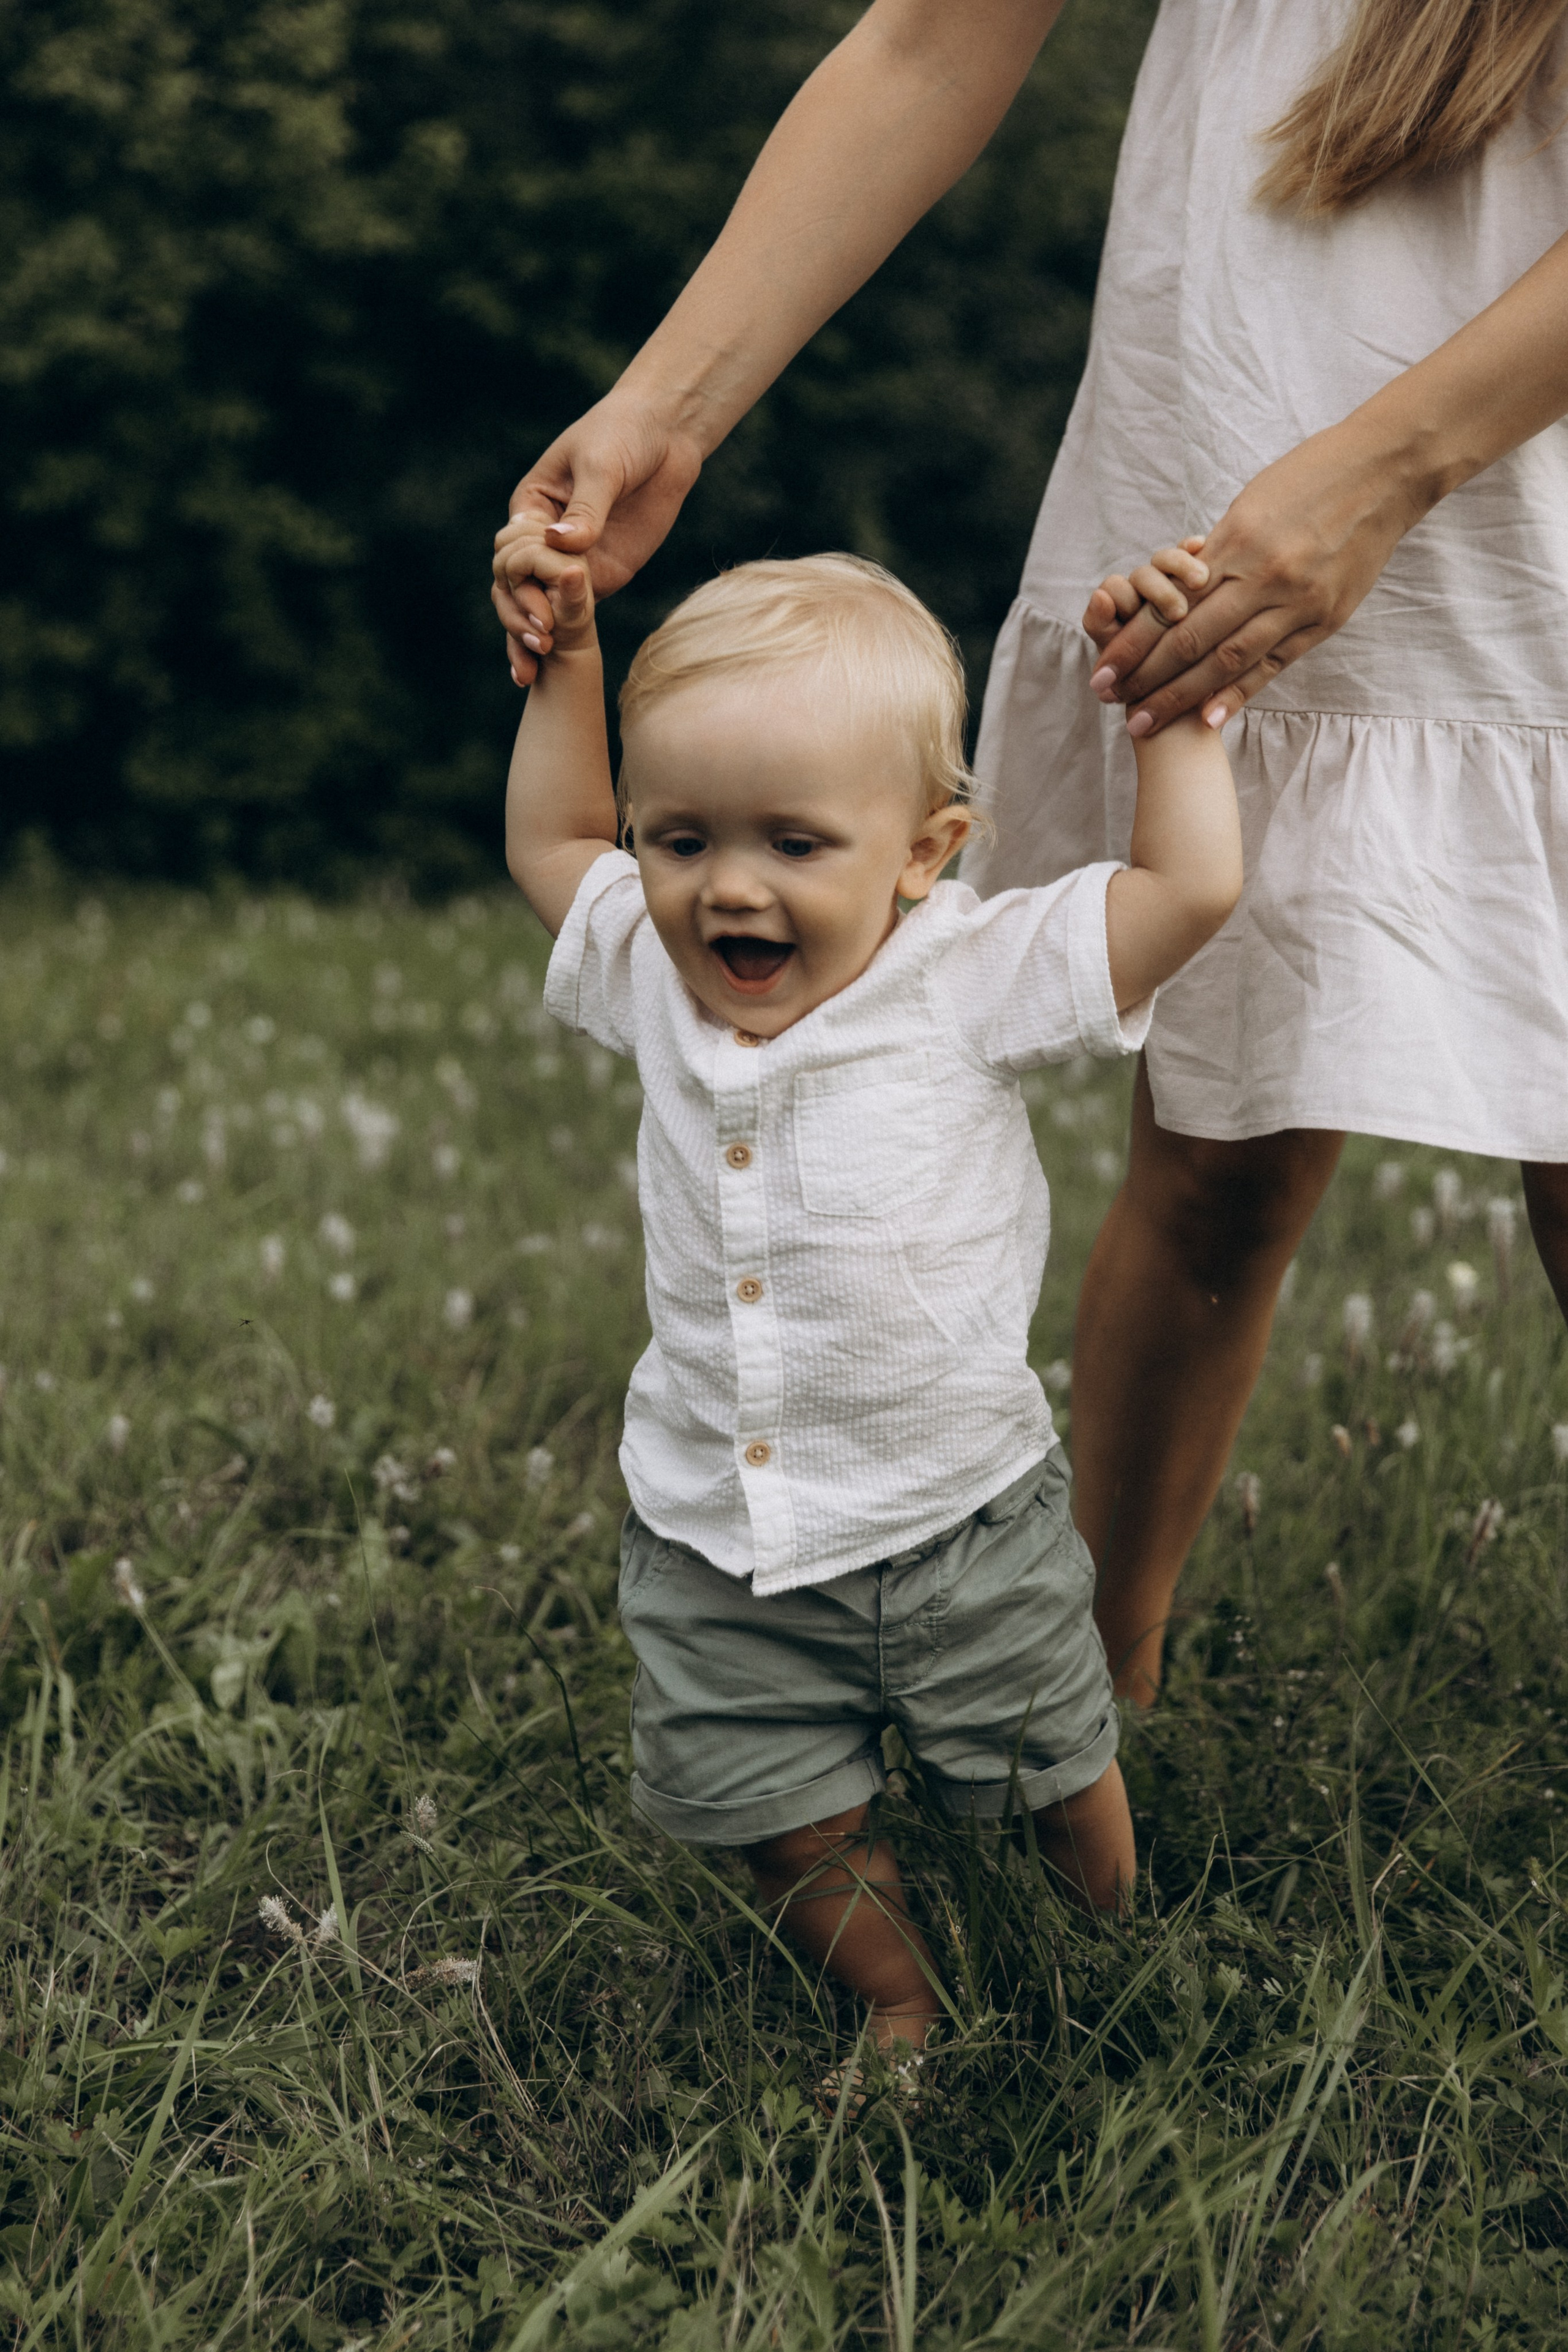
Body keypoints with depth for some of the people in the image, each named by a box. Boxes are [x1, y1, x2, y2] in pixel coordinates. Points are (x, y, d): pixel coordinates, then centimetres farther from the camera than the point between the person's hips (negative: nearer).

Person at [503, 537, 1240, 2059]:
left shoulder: (969, 980, -16)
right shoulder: (657, 980, -4)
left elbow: (1190, 888, -19)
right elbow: (548, 846, 15)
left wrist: (1176, 705, -11)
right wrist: (565, 668, 9)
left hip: (957, 1525, -3)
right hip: (715, 1548, 3)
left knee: (1052, 1790, 18)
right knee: (792, 1831, 10)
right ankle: (901, 2003, 38)